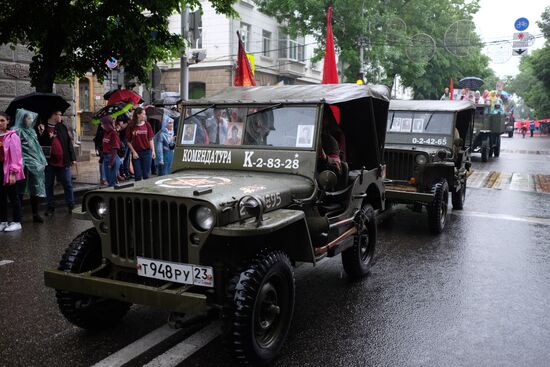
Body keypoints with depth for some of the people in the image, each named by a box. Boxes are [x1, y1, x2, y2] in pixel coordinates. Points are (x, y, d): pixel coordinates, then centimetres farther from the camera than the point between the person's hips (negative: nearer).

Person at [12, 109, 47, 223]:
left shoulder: (31, 131, 18)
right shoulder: (17, 131, -6)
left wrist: (42, 161, 17)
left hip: (35, 164, 7)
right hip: (25, 164, -7)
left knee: (35, 190, 8)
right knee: (21, 191, -2)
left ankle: (35, 214, 13)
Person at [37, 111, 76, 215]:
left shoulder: (62, 127, 9)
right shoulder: (42, 128, 0)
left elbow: (69, 143, 9)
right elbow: (40, 143, -4)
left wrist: (72, 158, 4)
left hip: (63, 162, 2)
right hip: (49, 162, -2)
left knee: (68, 185, 5)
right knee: (49, 186, 8)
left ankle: (71, 205, 14)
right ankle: (51, 207, 18)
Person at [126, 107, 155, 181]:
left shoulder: (147, 125, 3)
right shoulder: (131, 126, -2)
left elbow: (150, 139, 4)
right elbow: (128, 141, 1)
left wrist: (153, 151, -4)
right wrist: (133, 152, -6)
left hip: (146, 152, 1)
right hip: (136, 153, -1)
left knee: (146, 174, 5)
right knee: (137, 175, 5)